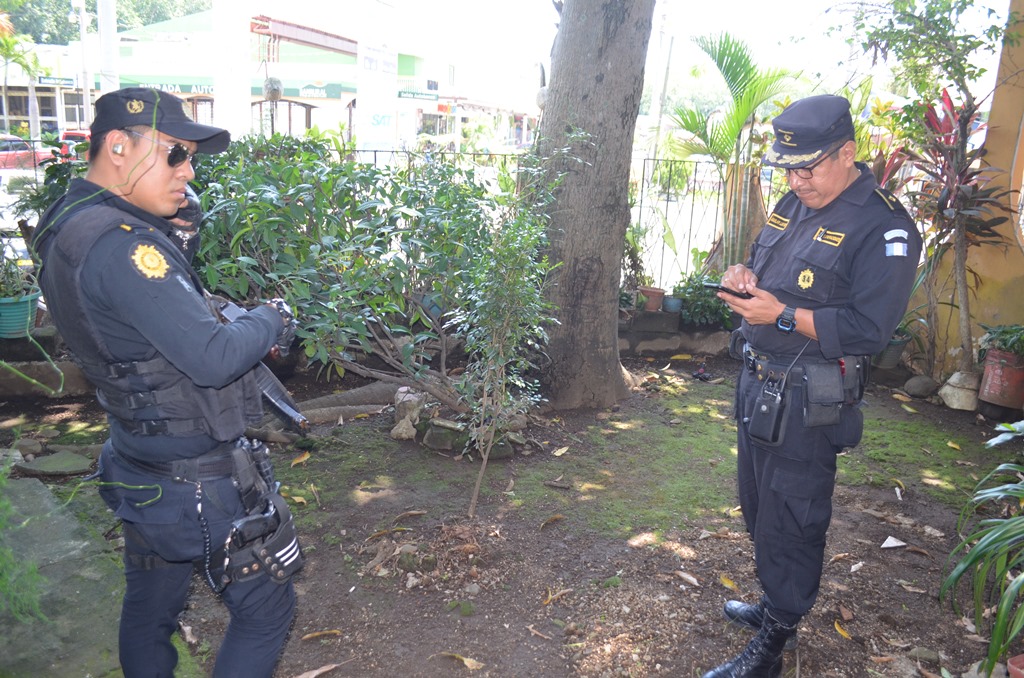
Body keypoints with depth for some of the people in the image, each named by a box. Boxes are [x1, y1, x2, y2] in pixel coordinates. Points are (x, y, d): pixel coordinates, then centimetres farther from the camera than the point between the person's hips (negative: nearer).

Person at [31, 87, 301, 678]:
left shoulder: (68, 225, 4)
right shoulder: (118, 244, -27)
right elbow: (214, 358, -30)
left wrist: (176, 232, -1)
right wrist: (274, 319, -12)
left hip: (143, 473, 9)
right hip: (200, 485, -9)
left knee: (150, 610, 25)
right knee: (266, 609, 9)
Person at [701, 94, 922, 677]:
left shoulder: (884, 228, -16)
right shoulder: (795, 205, 10)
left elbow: (868, 328, -21)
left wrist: (781, 314, -26)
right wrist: (743, 274, -1)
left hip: (807, 403, -8)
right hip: (759, 382, 9)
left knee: (788, 521, 3)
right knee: (760, 507, 21)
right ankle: (777, 603, 42)